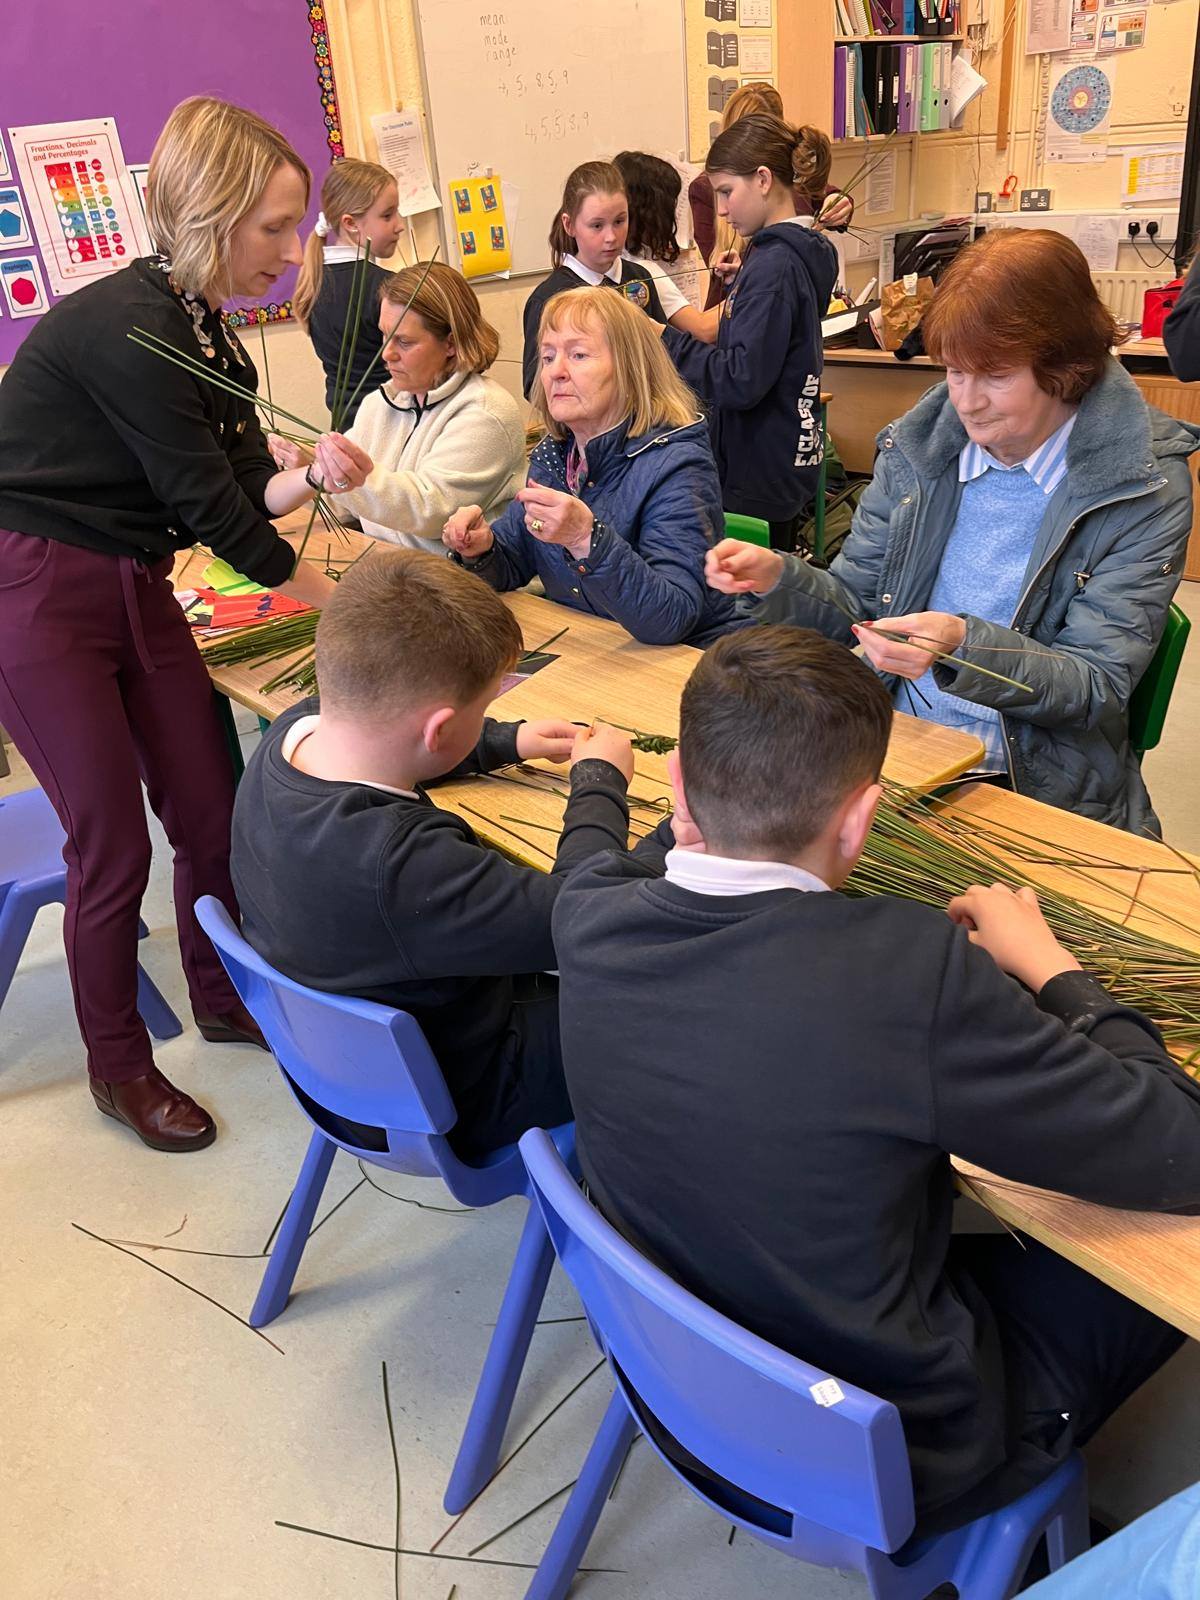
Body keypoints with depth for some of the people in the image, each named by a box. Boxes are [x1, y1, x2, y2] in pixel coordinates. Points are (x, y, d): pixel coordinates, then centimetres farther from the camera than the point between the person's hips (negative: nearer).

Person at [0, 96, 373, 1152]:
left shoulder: (201, 330, 5)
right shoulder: (124, 328, -22)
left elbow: (240, 491, 5)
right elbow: (210, 507, -19)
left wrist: (313, 475, -17)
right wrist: (344, 605, -10)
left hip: (135, 587, 8)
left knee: (210, 808, 9)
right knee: (114, 843, -1)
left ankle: (225, 998, 32)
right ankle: (118, 1065, 21)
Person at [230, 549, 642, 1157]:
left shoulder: (293, 733, -17)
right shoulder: (399, 866, -44)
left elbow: (380, 738, 8)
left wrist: (508, 741, 6)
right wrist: (599, 781, -16)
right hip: (447, 1104, -8)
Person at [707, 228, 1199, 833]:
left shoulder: (1144, 488, -7)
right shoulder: (914, 449, 4)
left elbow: (1101, 686, -10)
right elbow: (855, 605, 9)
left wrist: (964, 647, -27)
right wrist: (777, 579, -12)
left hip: (1051, 795, -3)